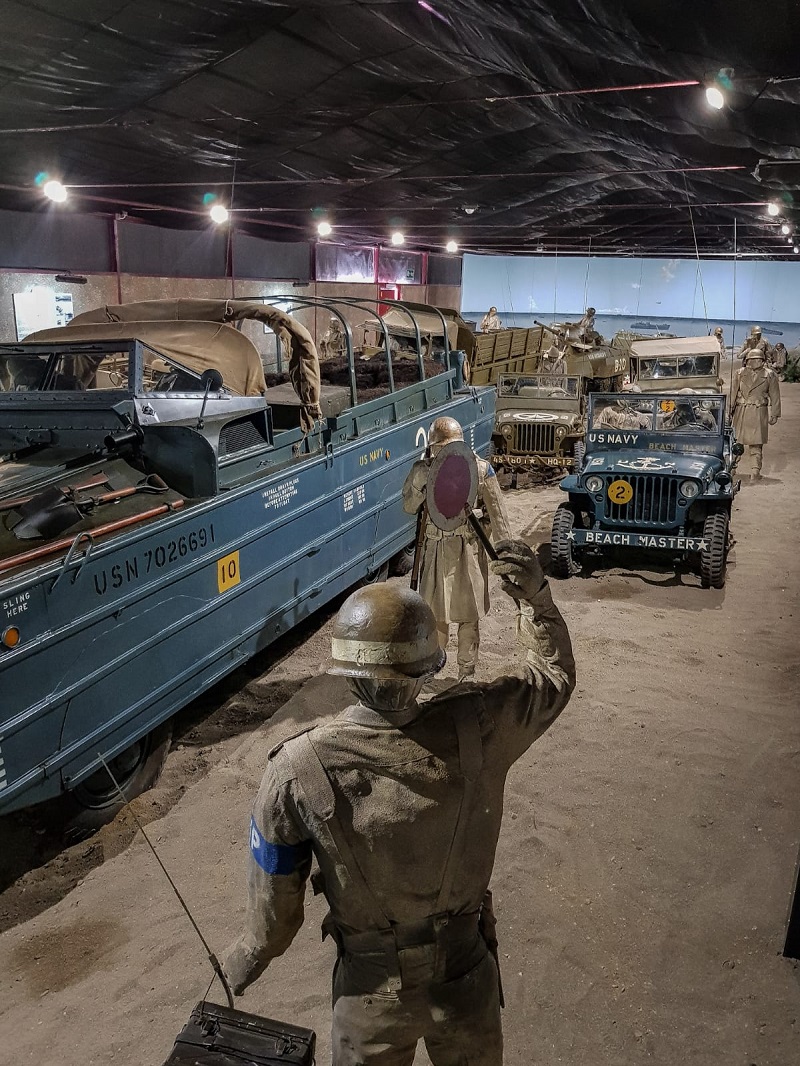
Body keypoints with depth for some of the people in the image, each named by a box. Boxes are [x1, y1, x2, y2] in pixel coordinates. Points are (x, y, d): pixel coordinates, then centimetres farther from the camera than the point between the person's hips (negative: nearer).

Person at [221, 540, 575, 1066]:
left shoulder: (298, 770, -27)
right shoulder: (476, 726, -25)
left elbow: (273, 908, -14)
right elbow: (556, 678, -5)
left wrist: (240, 964, 5)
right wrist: (535, 594, -4)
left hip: (372, 989, -1)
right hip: (466, 977, 1)